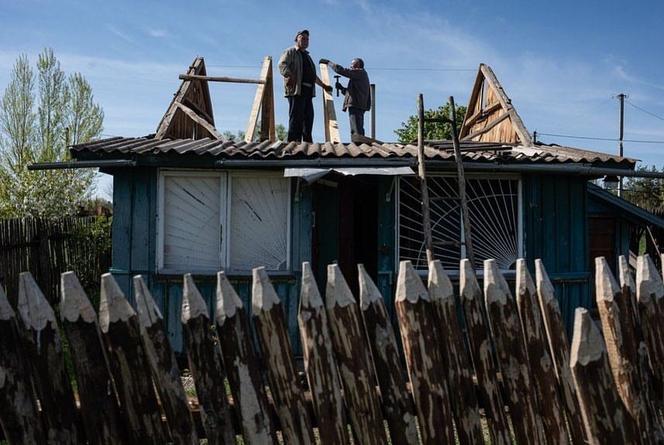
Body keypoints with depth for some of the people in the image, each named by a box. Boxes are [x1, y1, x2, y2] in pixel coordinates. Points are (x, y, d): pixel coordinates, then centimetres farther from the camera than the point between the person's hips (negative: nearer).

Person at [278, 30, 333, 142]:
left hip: (308, 91, 9)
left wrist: (323, 85, 38)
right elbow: (282, 64, -13)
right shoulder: (291, 52, 5)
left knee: (308, 116, 4)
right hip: (296, 89, -9)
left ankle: (307, 143, 6)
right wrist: (289, 76, -27)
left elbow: (313, 75, 38)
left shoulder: (307, 56, 31)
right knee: (296, 117, -13)